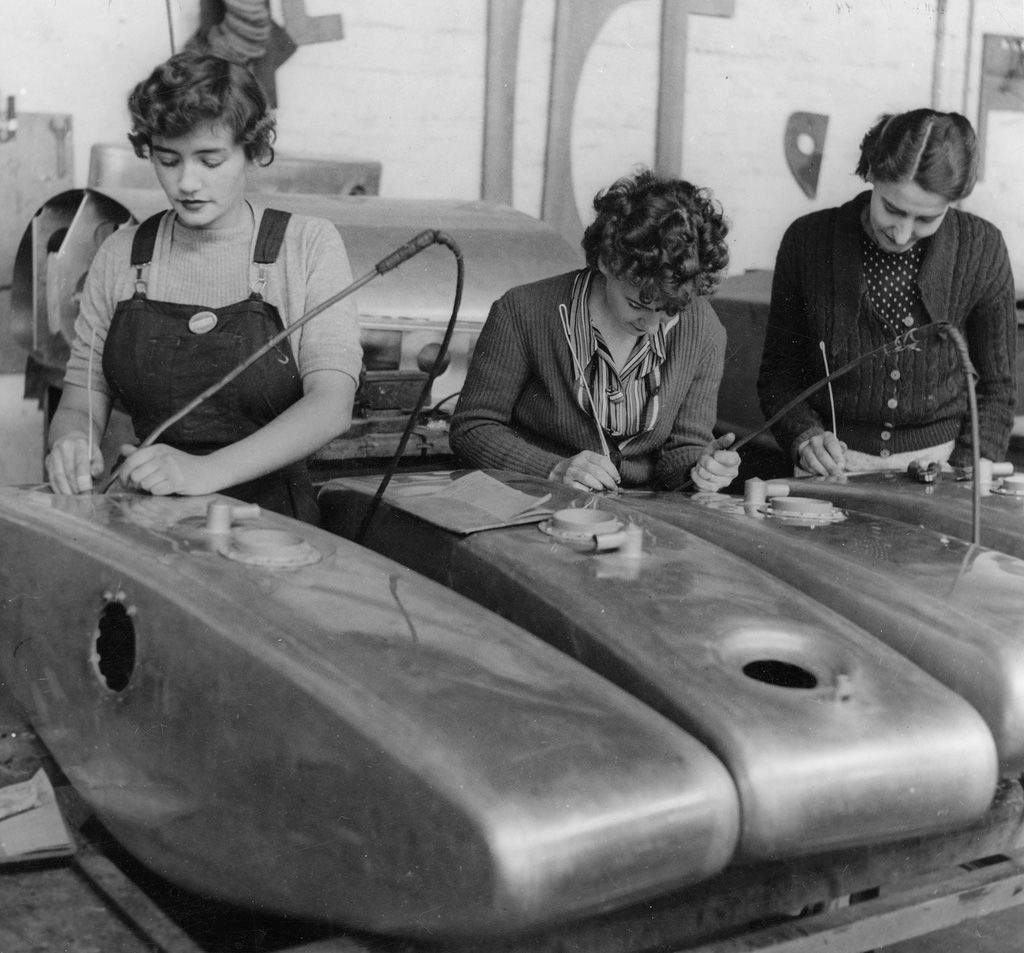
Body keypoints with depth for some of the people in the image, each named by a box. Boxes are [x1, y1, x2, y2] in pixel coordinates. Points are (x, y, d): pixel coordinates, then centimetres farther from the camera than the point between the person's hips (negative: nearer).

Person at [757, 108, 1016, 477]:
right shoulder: (806, 240, -5)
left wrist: (963, 471, -10)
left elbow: (995, 389, 4)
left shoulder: (982, 249, -4)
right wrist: (805, 436, -13)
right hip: (831, 470, -4)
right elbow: (778, 373, 4)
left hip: (940, 462, 4)